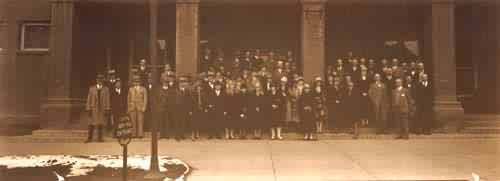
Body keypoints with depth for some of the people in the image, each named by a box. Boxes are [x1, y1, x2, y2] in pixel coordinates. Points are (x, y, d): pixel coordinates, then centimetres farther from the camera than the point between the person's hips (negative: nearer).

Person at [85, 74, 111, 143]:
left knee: (100, 124, 4)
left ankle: (99, 138, 12)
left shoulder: (106, 89, 1)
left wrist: (107, 110, -4)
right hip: (93, 108, 0)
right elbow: (89, 99, 2)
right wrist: (89, 109, -3)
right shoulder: (92, 88, 2)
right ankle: (89, 138, 10)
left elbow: (107, 100, 0)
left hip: (102, 109, 0)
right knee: (91, 124, 2)